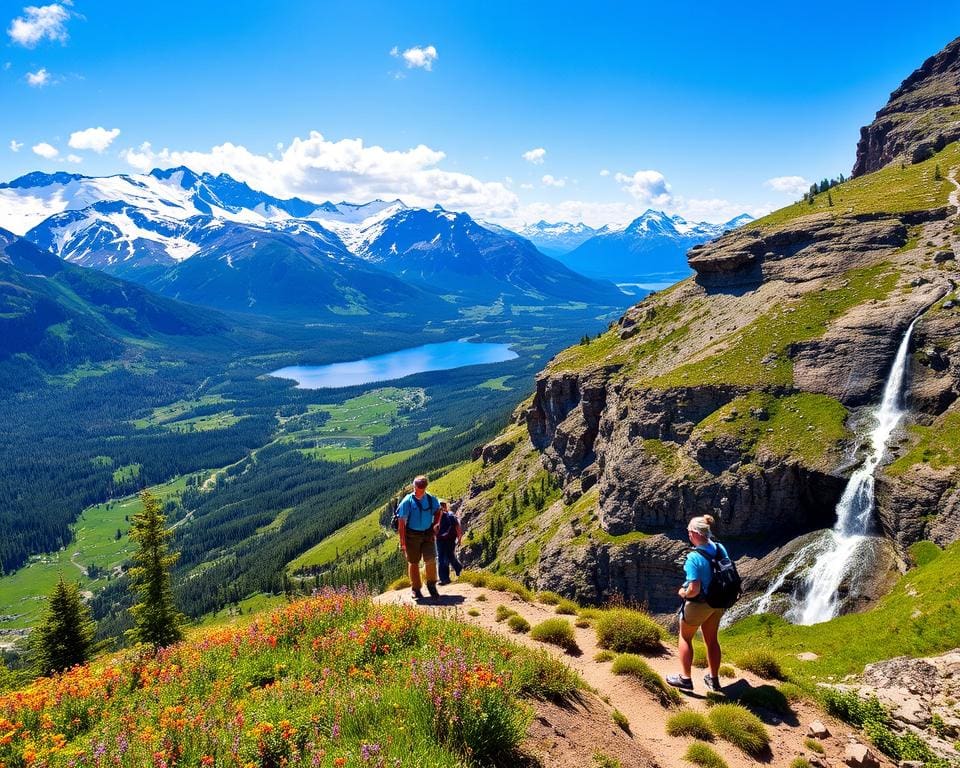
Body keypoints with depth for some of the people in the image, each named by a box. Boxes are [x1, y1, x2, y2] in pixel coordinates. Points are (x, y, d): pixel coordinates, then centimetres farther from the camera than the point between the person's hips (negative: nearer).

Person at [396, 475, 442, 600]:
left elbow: (438, 511, 19)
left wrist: (435, 525, 5)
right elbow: (401, 522, -12)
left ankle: (431, 585, 12)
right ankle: (416, 589, 22)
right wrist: (402, 541, -14)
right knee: (413, 562, 8)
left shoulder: (431, 499, -3)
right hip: (412, 535, -2)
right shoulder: (408, 501, -13)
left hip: (428, 534, 2)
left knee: (431, 560, -9)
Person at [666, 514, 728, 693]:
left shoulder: (694, 557, -29)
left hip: (698, 604, -6)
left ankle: (685, 678, 23)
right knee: (712, 640, 22)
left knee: (685, 638, 17)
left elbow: (694, 589, -30)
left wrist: (683, 593, -10)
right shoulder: (720, 549, -8)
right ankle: (714, 679, 36)